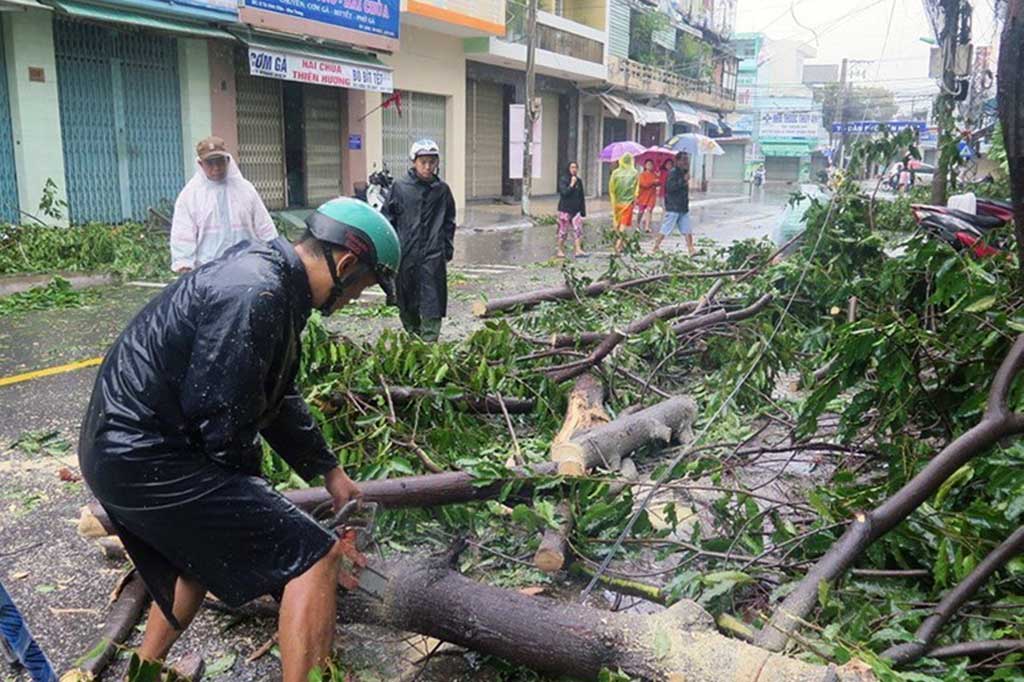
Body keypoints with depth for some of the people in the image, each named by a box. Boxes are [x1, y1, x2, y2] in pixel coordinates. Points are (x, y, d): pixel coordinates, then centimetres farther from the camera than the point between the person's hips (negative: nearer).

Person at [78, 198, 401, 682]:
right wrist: (248, 487, -1)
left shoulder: (265, 273, 11)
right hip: (148, 461, -11)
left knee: (208, 546, 34)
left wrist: (331, 473, 24)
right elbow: (223, 419, -21)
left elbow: (279, 398, 20)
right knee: (314, 556, -10)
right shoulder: (255, 296, -22)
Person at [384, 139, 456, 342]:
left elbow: (449, 221, 13)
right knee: (407, 303, 10)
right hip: (405, 255, 0)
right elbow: (388, 219, 5)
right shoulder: (400, 186, 0)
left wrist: (447, 248, 8)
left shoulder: (442, 189, 4)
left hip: (433, 257, 0)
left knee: (432, 303, -5)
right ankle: (413, 337, 28)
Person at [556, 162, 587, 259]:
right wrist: (572, 184, -18)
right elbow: (564, 192, -18)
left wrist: (583, 211, 13)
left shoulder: (579, 181, 12)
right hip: (565, 210, -5)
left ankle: (578, 250, -5)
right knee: (563, 231, 1)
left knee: (578, 229, -5)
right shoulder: (563, 180, -5)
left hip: (576, 210, 5)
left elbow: (582, 197, 16)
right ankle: (560, 250, 12)